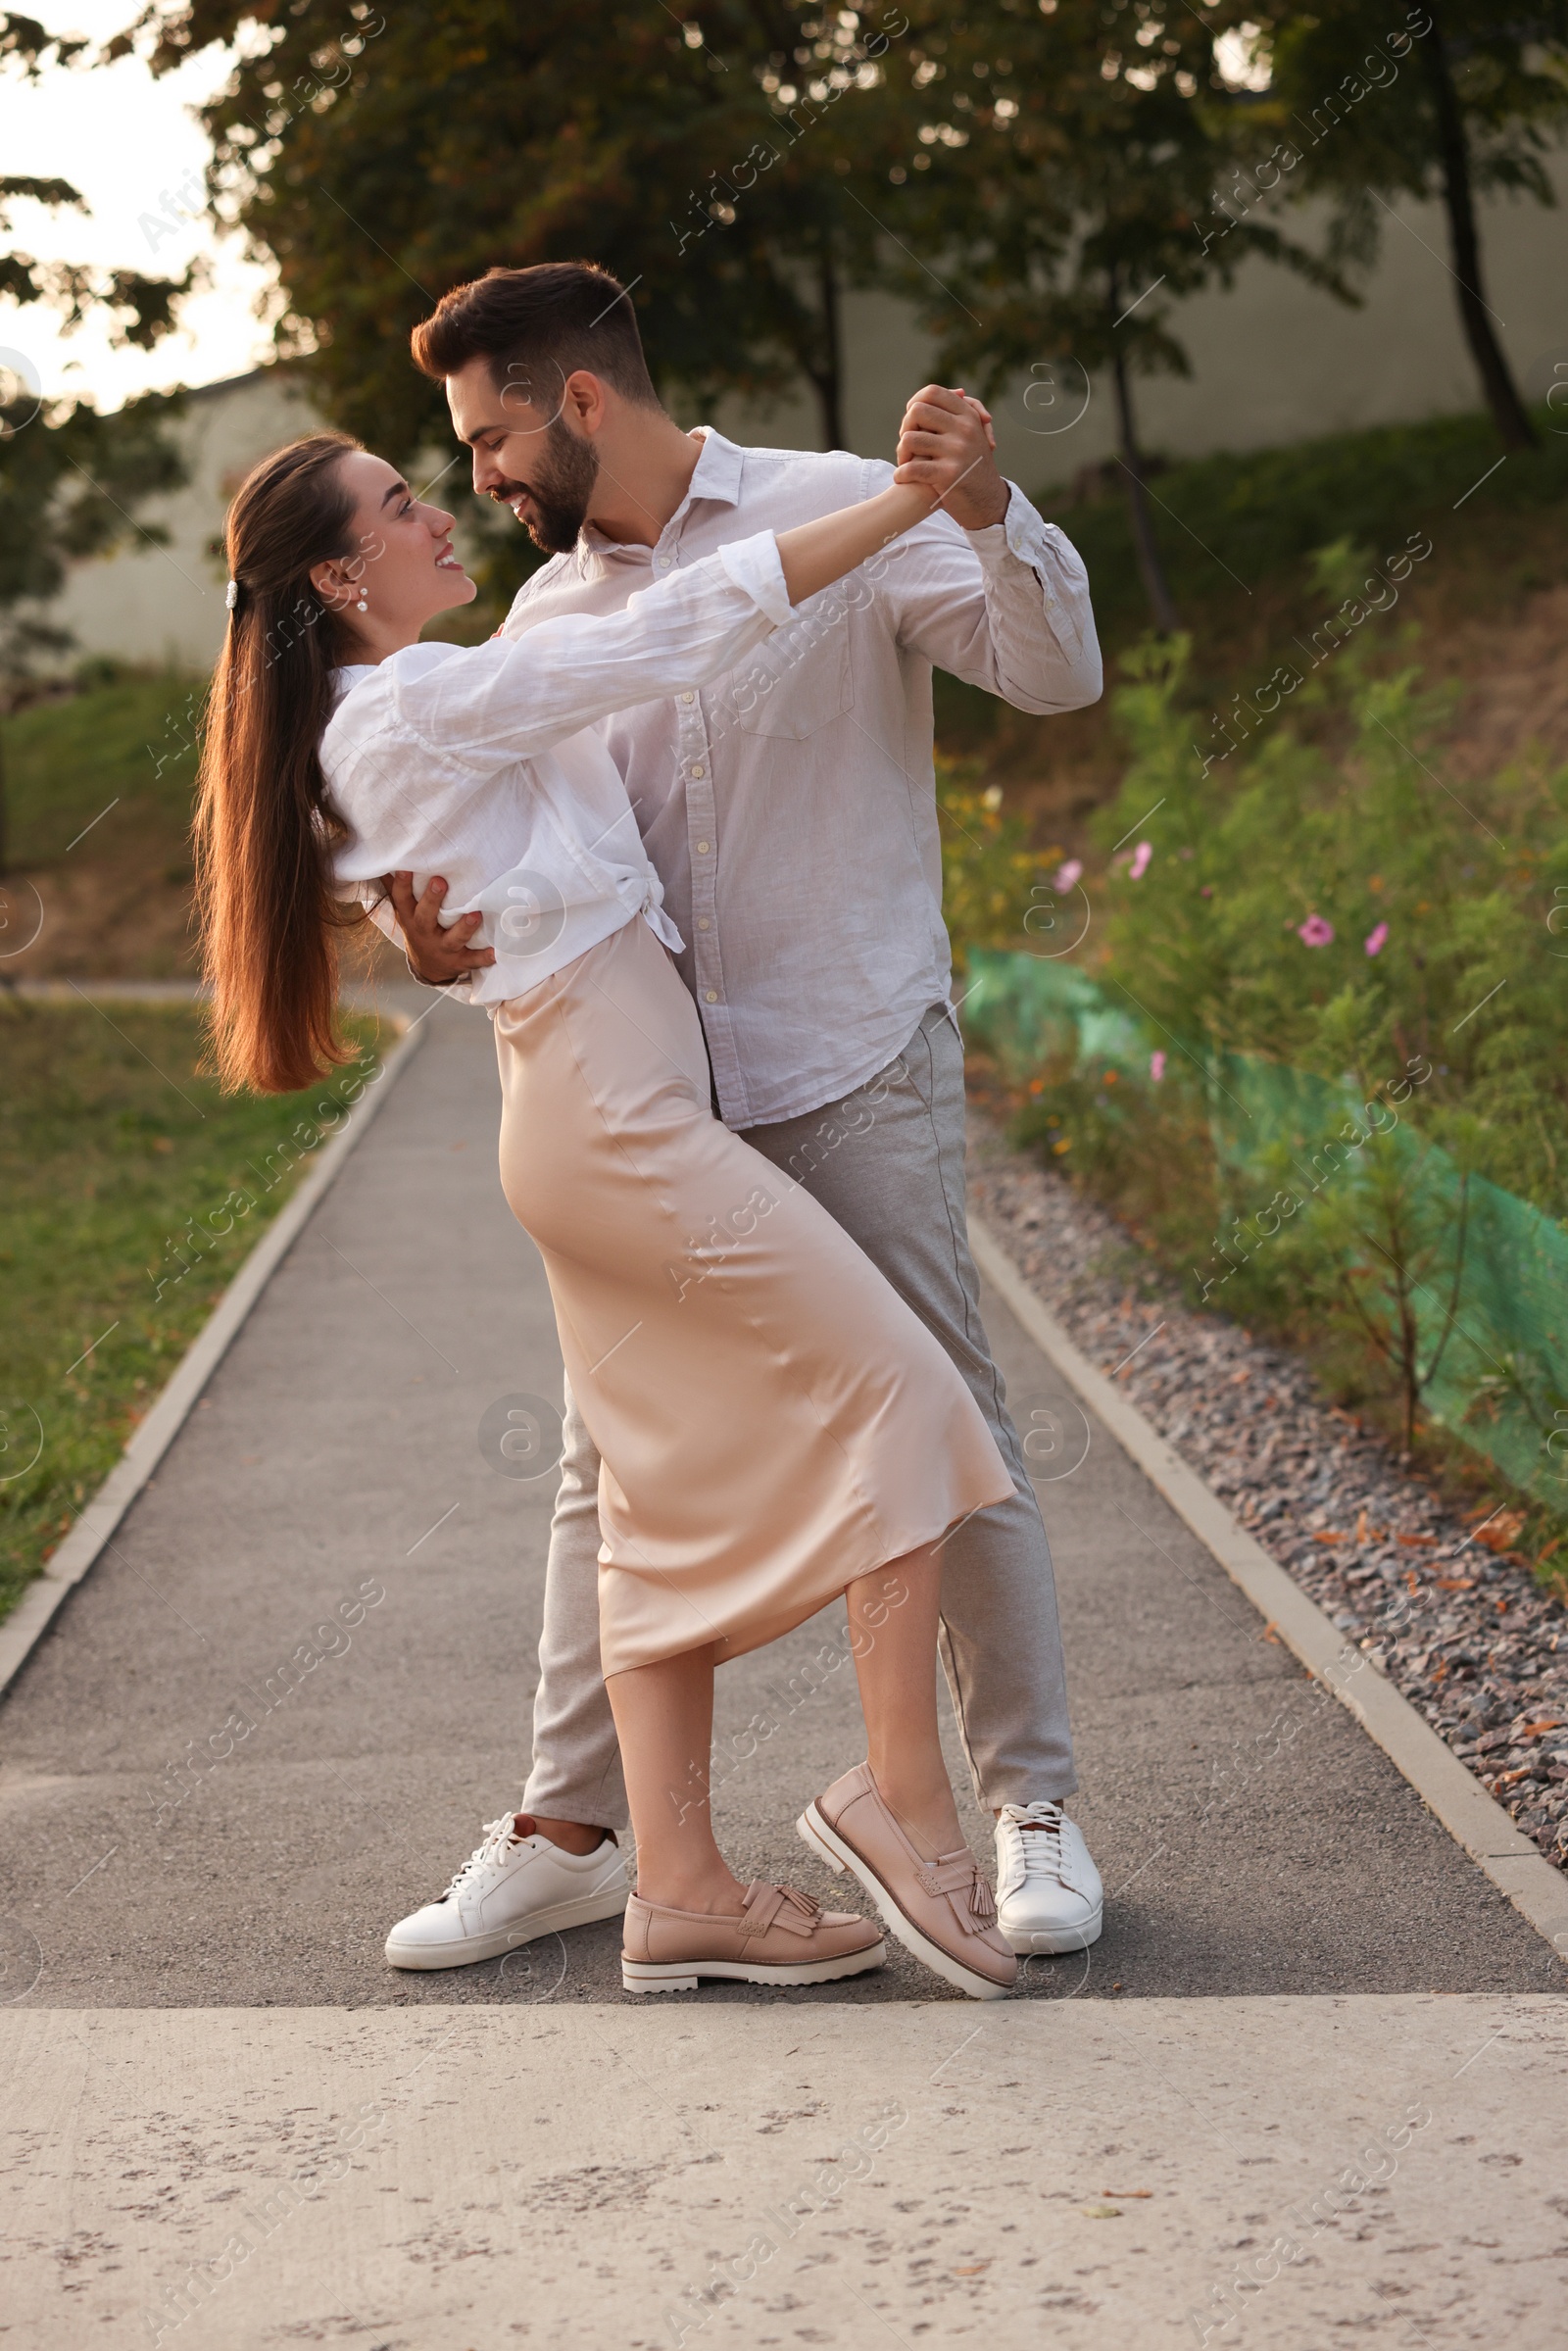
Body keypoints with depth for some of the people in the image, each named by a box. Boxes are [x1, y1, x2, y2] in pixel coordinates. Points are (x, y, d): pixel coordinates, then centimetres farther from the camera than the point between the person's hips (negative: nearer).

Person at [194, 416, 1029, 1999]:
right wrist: (906, 500, -14)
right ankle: (901, 1794, -6)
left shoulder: (382, 729, 17)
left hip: (580, 1119, 10)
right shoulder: (426, 701, -12)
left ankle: (679, 1893, 8)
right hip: (614, 1111, -10)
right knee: (891, 1392, -7)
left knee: (679, 1506, 8)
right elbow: (690, 626, -16)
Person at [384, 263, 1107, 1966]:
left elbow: (1057, 676, -11)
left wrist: (987, 512, -29)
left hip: (854, 1074, -4)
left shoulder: (844, 514, -3)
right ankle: (564, 1829, 16)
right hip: (656, 1098, 5)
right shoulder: (543, 621, 11)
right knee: (612, 1460, 6)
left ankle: (1028, 1808, 11)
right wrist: (438, 941, -11)